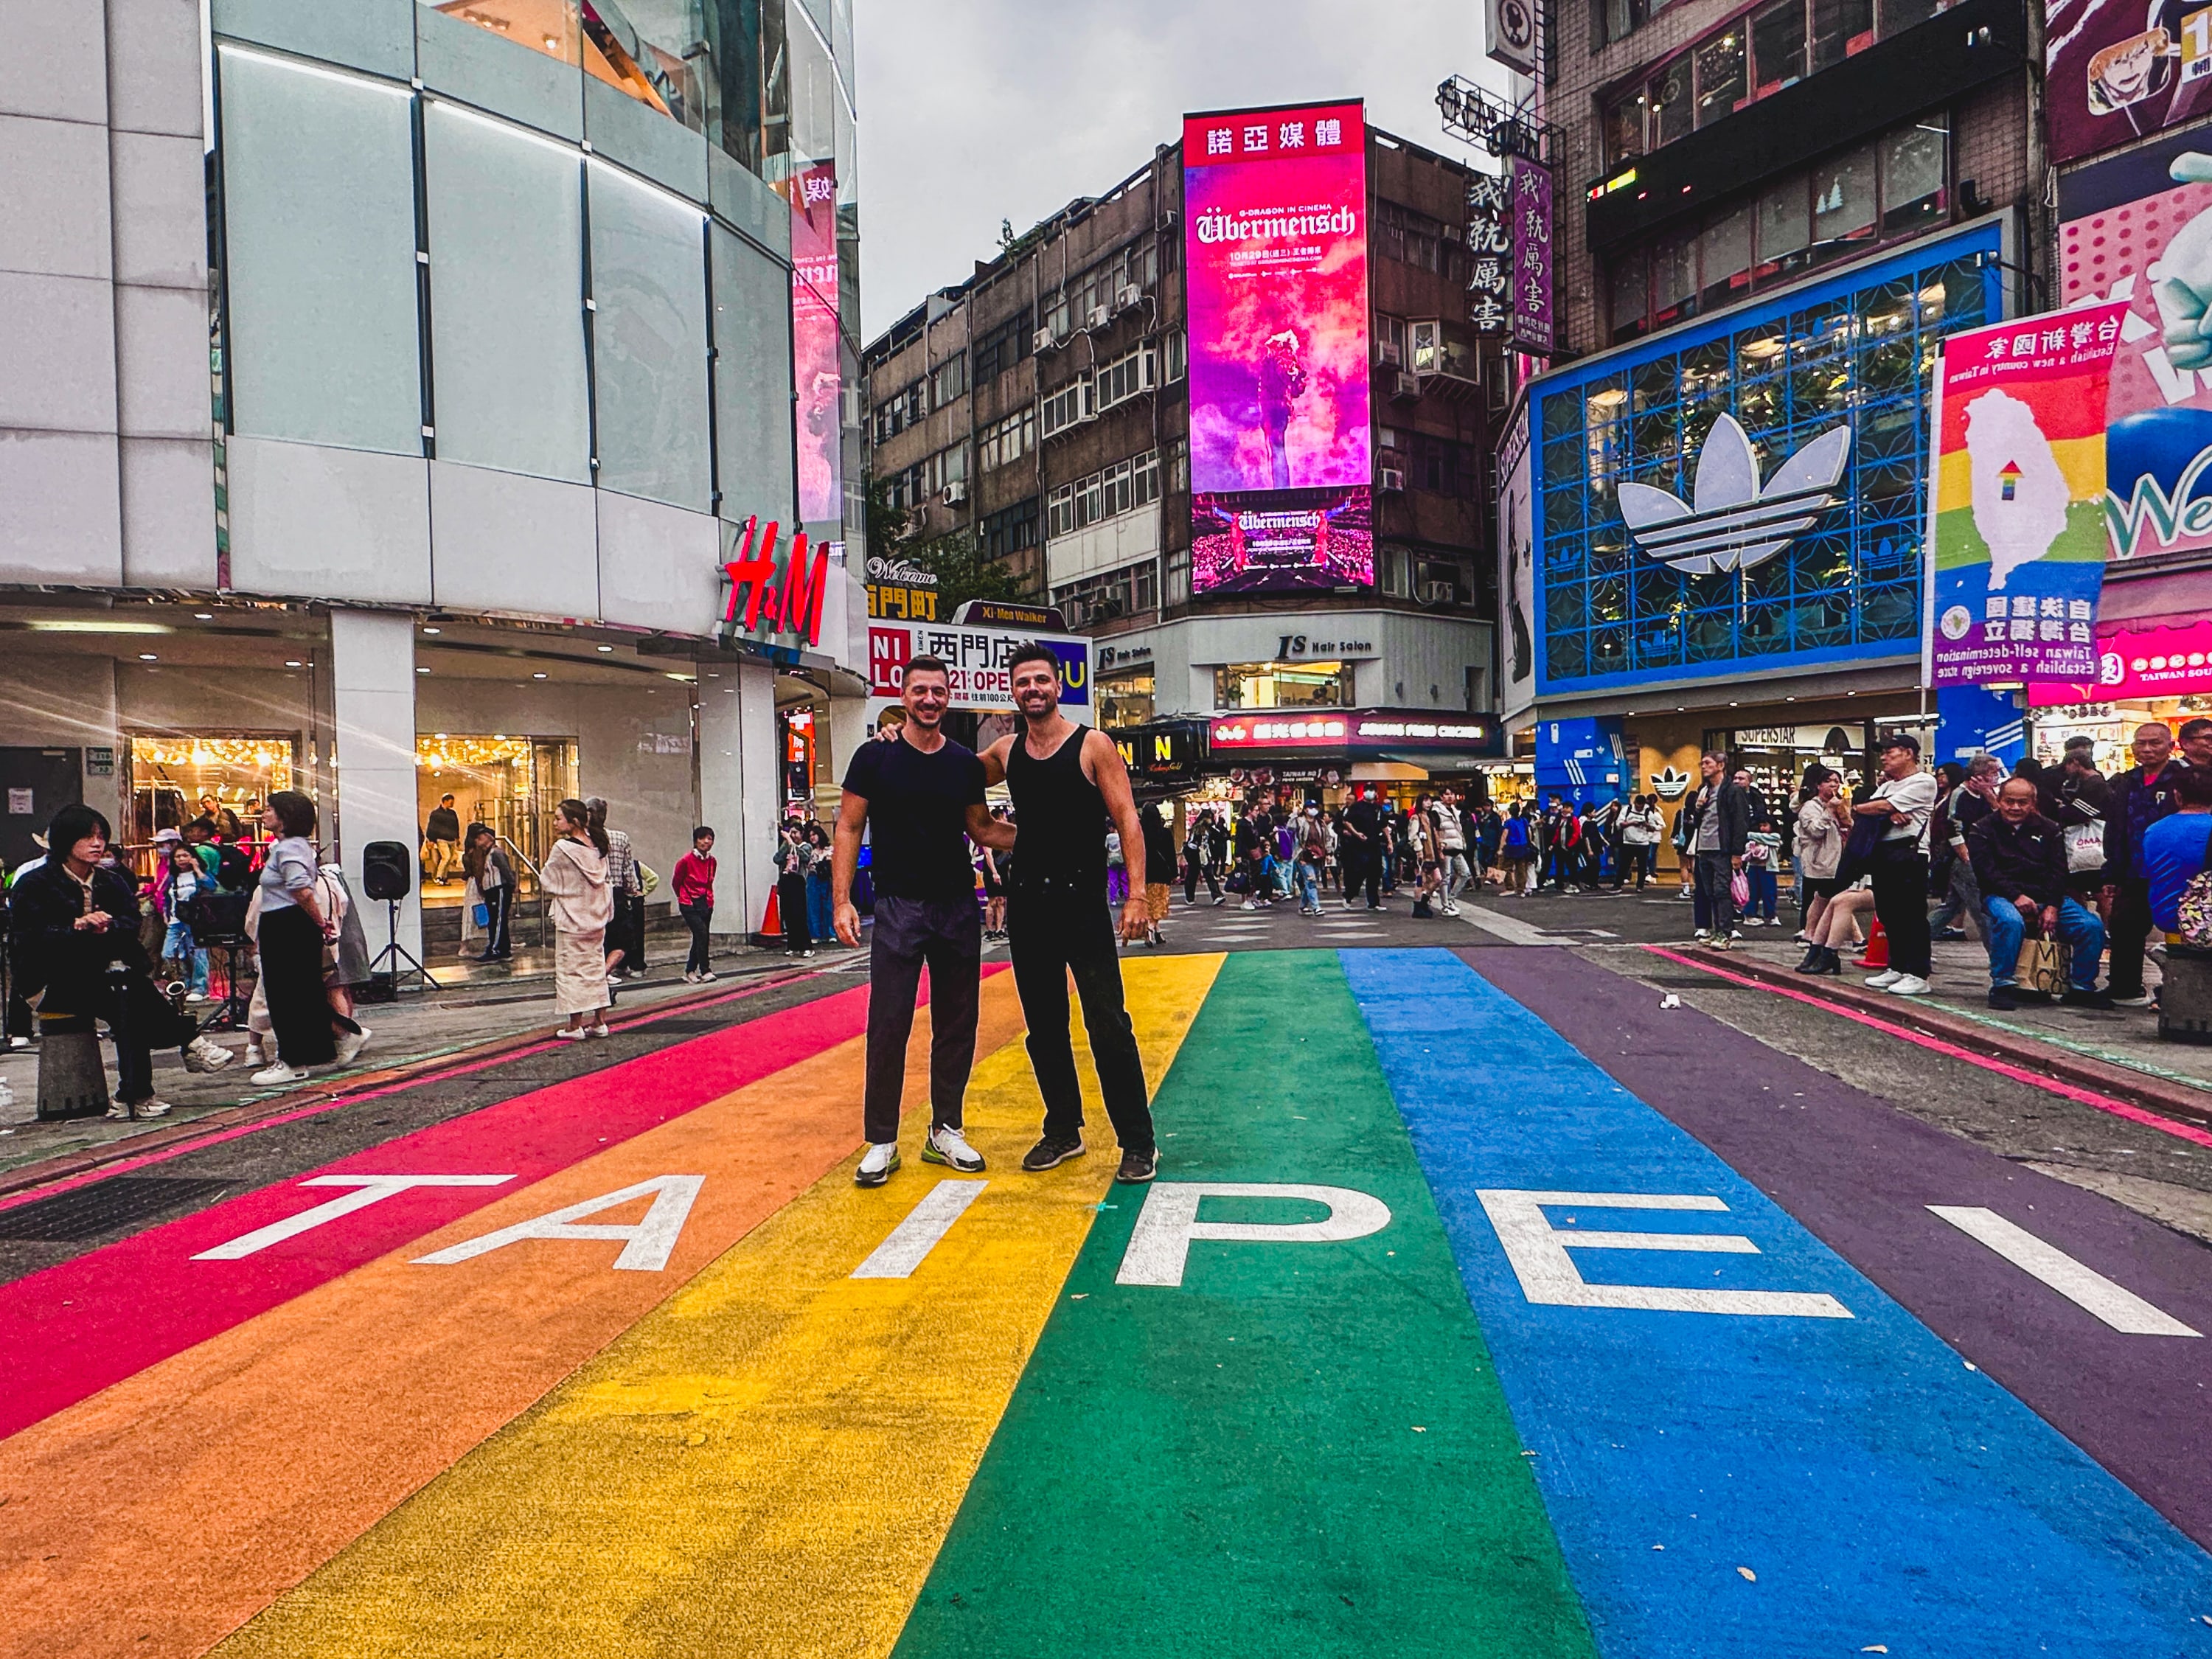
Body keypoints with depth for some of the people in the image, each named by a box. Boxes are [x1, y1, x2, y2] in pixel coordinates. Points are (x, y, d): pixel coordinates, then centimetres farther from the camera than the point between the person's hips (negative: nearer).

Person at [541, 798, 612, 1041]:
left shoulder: (562, 849, -16)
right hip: (596, 918, 6)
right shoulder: (597, 848, 3)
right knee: (596, 967, 12)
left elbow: (548, 882, -7)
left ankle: (575, 1026, 6)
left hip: (571, 919, -6)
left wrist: (545, 865, 13)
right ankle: (599, 1022, 15)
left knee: (571, 970, 2)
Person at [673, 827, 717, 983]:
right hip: (689, 904, -6)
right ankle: (705, 972, -17)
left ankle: (690, 972, 21)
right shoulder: (686, 860, -11)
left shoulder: (712, 861, 4)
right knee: (702, 933, -19)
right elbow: (676, 882, 3)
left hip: (705, 903, 6)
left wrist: (708, 898, 17)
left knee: (700, 938, 9)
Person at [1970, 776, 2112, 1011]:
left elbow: (2058, 871, 6)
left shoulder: (2049, 830, 16)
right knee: (2010, 922, -38)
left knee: (2092, 926, -17)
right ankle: (2002, 985, -26)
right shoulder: (1983, 830, 7)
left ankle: (2082, 987, -1)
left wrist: (2052, 907, -10)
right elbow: (1986, 870, -6)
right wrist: (2016, 896, -20)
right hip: (2001, 895, -4)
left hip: (2046, 897, 4)